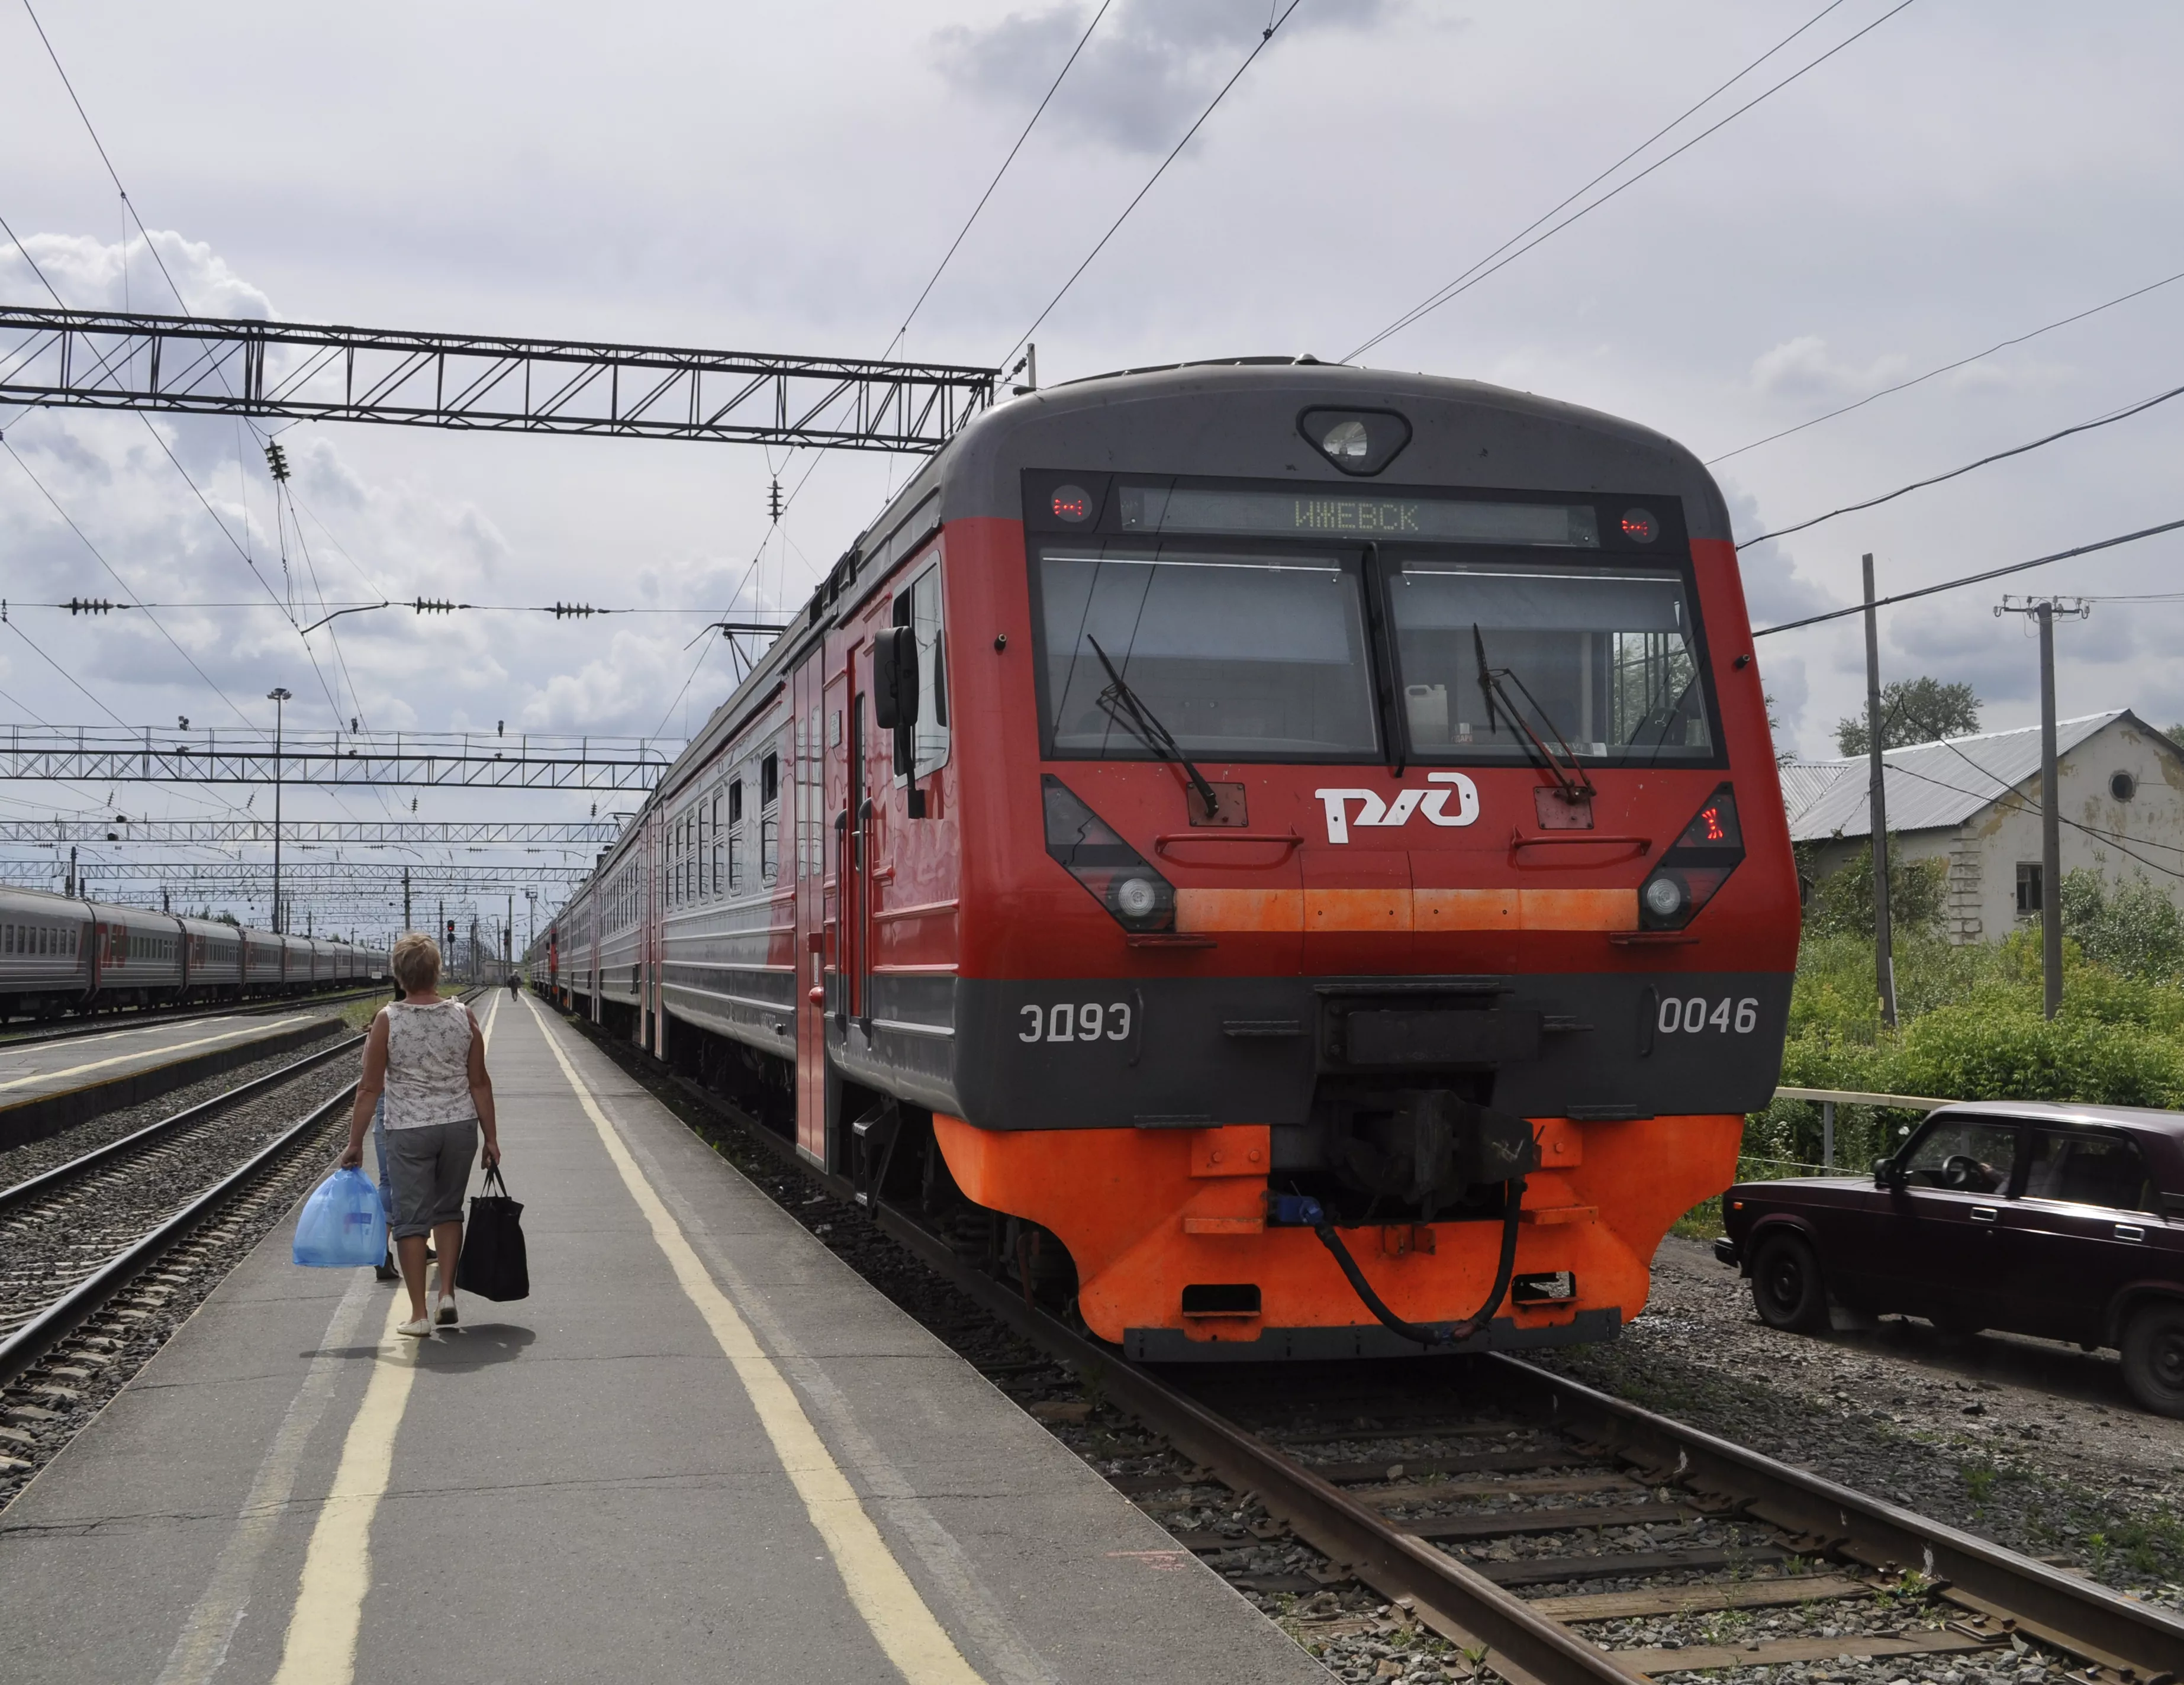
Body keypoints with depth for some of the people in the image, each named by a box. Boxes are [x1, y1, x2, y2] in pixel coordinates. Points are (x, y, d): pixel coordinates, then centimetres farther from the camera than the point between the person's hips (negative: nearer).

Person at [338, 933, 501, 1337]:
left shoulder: (387, 1020, -8)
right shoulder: (463, 1016, -2)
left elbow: (369, 1088, -6)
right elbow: (480, 1083, 1)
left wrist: (355, 1142, 2)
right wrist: (491, 1138, 8)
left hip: (409, 1131, -2)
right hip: (460, 1126, 2)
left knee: (411, 1219, 5)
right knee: (448, 1211, 19)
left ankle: (419, 1314, 6)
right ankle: (447, 1293, 10)